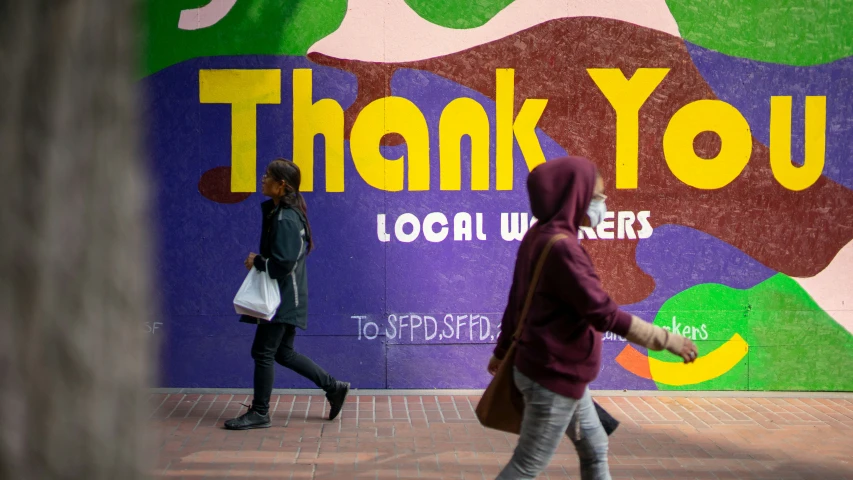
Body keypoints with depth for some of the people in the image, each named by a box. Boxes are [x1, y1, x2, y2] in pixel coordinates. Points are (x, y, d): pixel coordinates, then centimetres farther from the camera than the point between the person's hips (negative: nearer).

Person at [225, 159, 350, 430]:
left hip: (284, 297, -10)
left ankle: (259, 413, 8)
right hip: (285, 296, 10)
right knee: (283, 353, 16)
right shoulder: (276, 211, 11)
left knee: (263, 352, -2)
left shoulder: (284, 220, -21)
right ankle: (333, 387, 22)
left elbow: (283, 263, -25)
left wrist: (257, 262, -11)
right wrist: (259, 260, 7)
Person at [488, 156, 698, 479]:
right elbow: (603, 314, -26)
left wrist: (503, 351, 25)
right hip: (555, 376, -10)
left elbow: (517, 299, 14)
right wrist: (666, 340, -19)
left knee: (594, 449, 20)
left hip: (559, 371, 10)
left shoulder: (539, 236, 4)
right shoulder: (561, 247, -25)